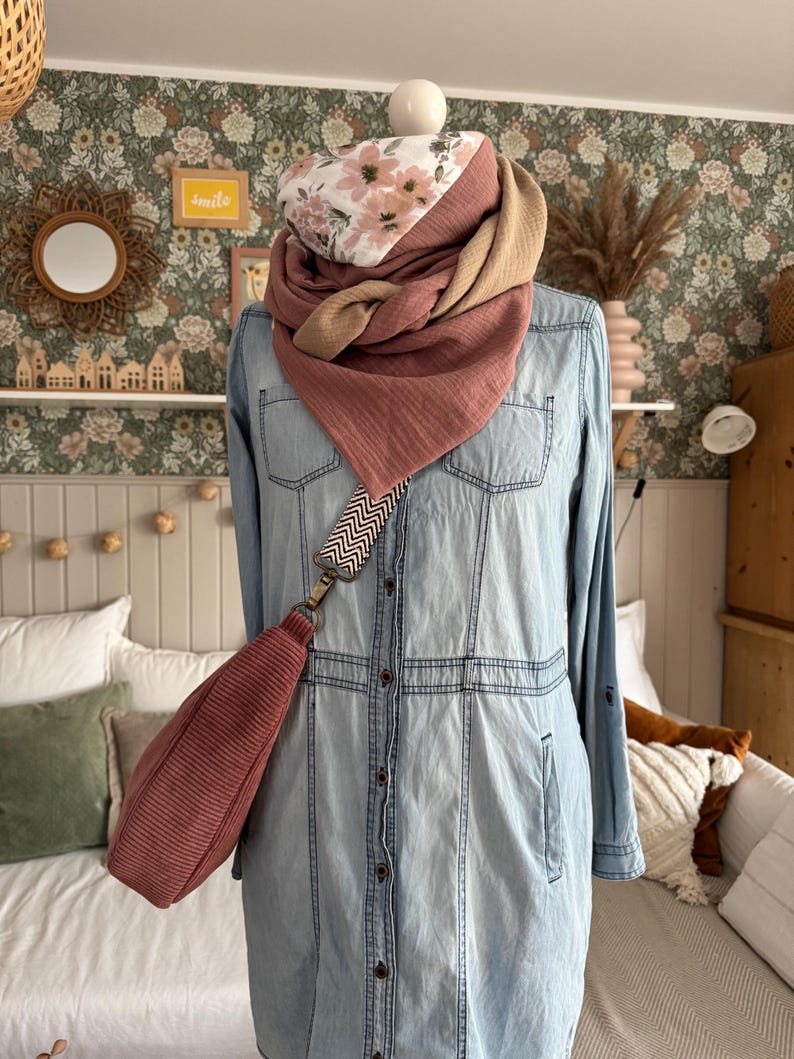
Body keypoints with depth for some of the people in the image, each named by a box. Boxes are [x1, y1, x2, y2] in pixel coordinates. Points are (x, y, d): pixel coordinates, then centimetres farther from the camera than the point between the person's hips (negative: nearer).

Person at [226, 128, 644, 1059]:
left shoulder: (566, 336, -2)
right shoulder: (266, 340, 2)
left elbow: (586, 579, 1)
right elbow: (255, 571, 6)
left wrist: (605, 815, 7)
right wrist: (243, 778, 12)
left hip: (500, 774, -1)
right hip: (309, 779, 2)